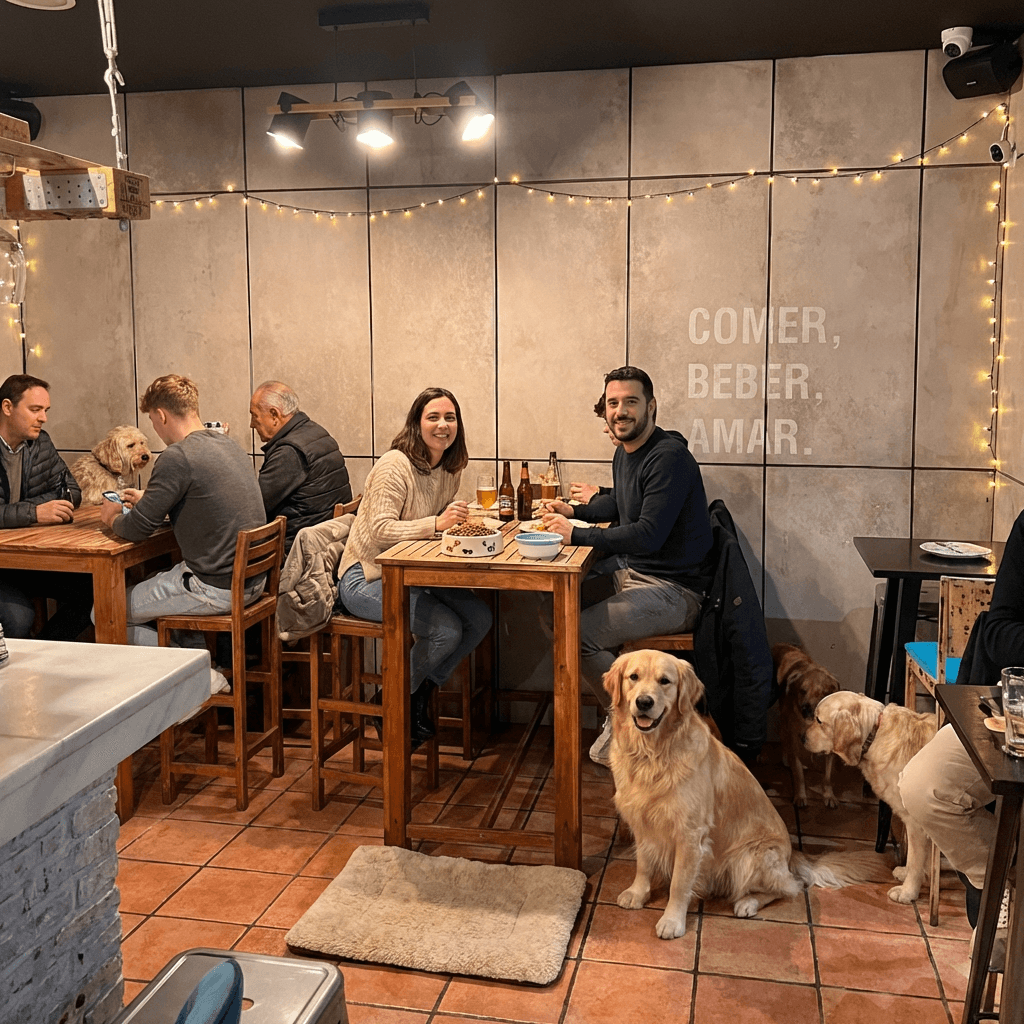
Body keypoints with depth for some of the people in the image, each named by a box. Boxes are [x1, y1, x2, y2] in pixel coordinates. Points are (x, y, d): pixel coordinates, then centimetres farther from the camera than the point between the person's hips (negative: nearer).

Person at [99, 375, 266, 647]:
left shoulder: (178, 457, -18)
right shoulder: (228, 444, 9)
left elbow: (138, 529, -12)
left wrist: (113, 518, 10)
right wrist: (148, 500, 33)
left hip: (216, 588, -9)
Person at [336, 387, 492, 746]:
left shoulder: (449, 469, 7)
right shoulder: (395, 465, -19)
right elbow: (381, 530, -27)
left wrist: (461, 516, -3)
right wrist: (436, 523, -37)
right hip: (367, 578, -8)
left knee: (479, 618, -9)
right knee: (446, 630, -24)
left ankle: (419, 695, 10)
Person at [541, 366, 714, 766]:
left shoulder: (669, 457, -20)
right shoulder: (624, 452, 11)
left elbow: (648, 535, -29)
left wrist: (577, 535, -25)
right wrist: (575, 510, 15)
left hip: (673, 590, -10)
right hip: (632, 575, 10)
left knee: (574, 632, -21)